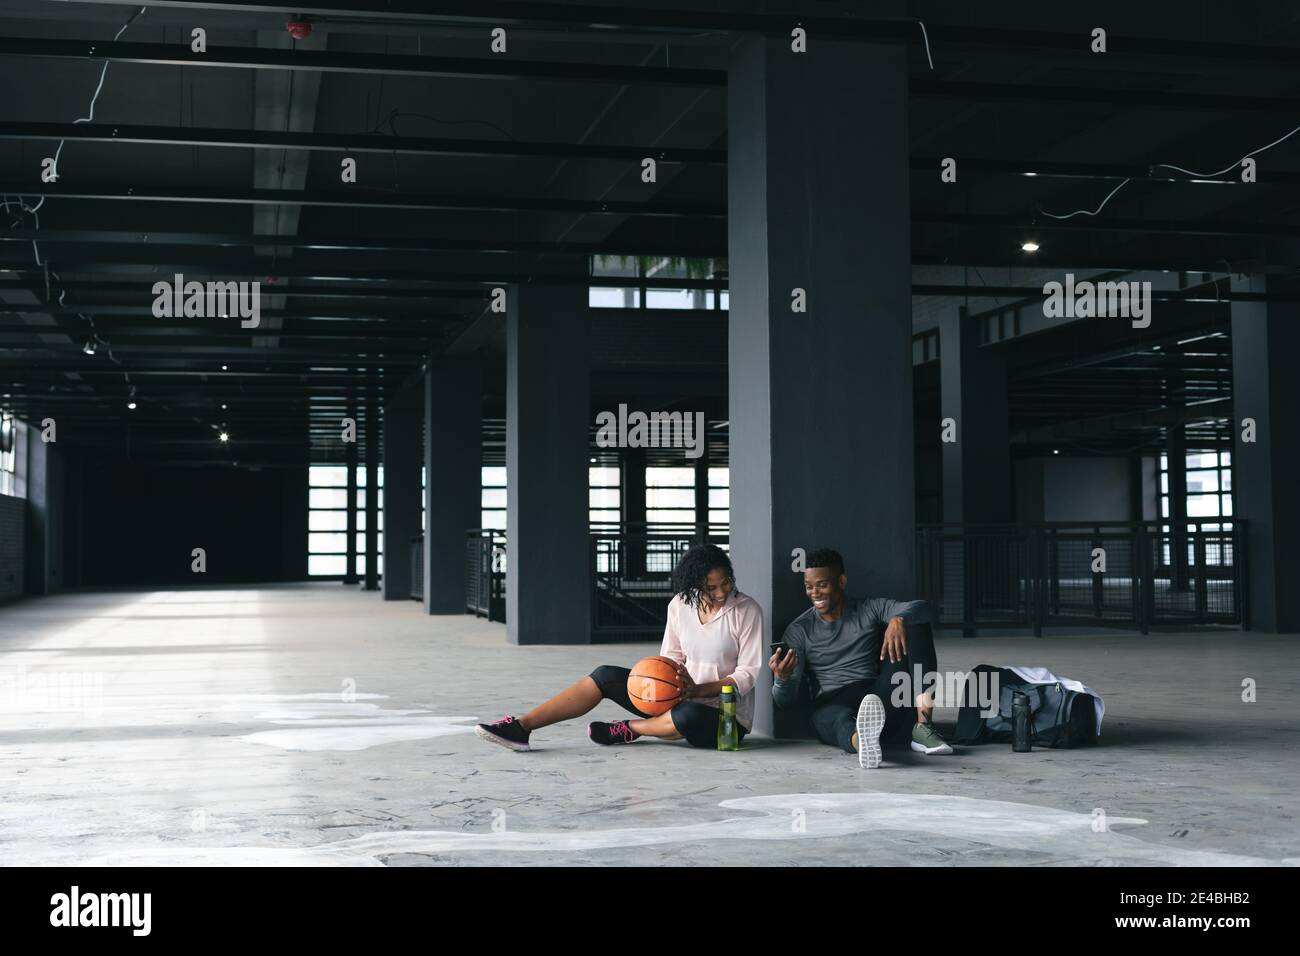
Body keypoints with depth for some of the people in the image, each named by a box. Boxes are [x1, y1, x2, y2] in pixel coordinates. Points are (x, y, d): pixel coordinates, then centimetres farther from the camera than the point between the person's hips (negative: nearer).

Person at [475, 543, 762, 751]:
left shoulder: (747, 610, -13)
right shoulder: (680, 605, 1)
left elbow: (748, 673, -13)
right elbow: (670, 657, 6)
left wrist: (698, 690, -24)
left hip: (727, 716, -5)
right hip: (682, 698, 5)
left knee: (688, 716, -41)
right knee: (607, 675, -11)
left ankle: (628, 729, -9)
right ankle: (520, 727, -17)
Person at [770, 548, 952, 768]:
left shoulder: (872, 610, 13)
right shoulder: (799, 630, 11)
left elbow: (921, 608, -4)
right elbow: (785, 700, 4)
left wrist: (899, 620, -28)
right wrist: (781, 679, -21)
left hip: (884, 700, 2)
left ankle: (922, 726, -26)